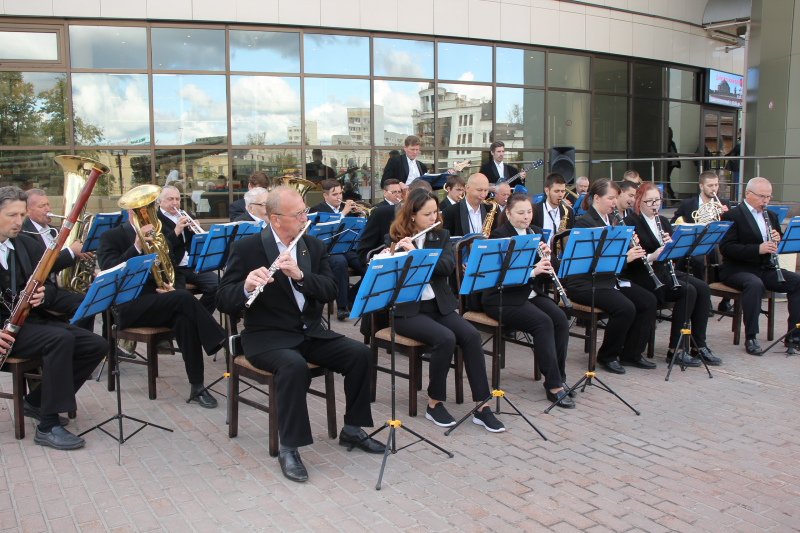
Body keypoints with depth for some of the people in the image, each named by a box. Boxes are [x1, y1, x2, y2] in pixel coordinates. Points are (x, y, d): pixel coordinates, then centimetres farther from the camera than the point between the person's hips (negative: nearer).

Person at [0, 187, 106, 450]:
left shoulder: (29, 245, 13)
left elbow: (50, 286, 14)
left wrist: (43, 295, -12)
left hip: (33, 318, 7)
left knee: (97, 346, -7)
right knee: (61, 338, -32)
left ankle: (36, 401, 6)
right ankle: (48, 426, -25)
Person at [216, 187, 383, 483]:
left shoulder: (314, 247, 7)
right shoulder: (246, 248, -7)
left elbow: (331, 291, -5)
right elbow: (224, 302, -12)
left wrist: (299, 274, -22)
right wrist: (246, 287, -34)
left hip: (310, 333, 5)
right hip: (267, 337, -5)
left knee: (361, 354, -13)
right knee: (294, 366, -35)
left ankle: (352, 429, 5)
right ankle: (288, 448, -20)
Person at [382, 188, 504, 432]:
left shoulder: (442, 236, 9)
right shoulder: (394, 239, 0)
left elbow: (449, 265, -10)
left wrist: (415, 252, -21)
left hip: (440, 305, 4)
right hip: (407, 311, -4)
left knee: (472, 335, -23)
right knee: (446, 338, -30)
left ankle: (482, 407, -16)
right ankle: (434, 404, -10)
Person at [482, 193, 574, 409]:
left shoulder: (536, 233, 11)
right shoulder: (499, 236, -9)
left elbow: (547, 270, 11)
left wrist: (546, 255, -11)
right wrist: (532, 271, -29)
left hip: (532, 293, 6)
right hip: (503, 298, -6)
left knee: (561, 320, -19)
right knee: (543, 322, -27)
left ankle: (559, 378, -8)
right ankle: (553, 386, -22)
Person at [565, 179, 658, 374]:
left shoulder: (609, 221, 14)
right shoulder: (585, 223, -14)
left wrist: (633, 252, -4)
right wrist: (624, 258, -26)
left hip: (610, 279, 9)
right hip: (586, 283, -9)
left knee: (648, 301, -4)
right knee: (625, 308, -27)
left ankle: (631, 354, 6)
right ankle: (606, 357, -6)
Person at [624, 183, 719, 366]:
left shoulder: (663, 221, 18)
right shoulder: (631, 222, -6)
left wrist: (671, 244, -9)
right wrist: (651, 256, -29)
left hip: (665, 270, 8)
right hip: (643, 275, -7)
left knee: (703, 288, -15)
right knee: (688, 291, -25)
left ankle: (699, 346, -10)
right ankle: (674, 350, -18)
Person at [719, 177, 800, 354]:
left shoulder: (771, 216, 17)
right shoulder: (732, 216, -7)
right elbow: (726, 247, -19)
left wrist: (778, 240, -5)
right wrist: (758, 249, -28)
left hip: (765, 268, 7)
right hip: (737, 269, -7)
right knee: (755, 284, -37)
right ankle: (750, 338, -27)